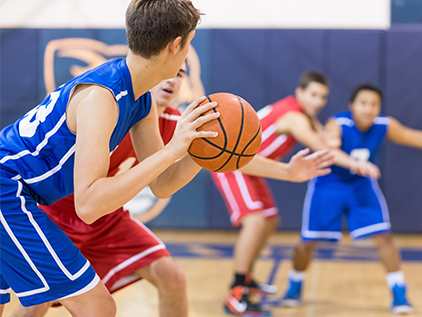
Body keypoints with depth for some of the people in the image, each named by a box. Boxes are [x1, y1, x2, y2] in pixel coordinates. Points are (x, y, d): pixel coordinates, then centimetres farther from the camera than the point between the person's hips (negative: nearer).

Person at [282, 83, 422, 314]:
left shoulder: (385, 126, -18)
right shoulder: (338, 124, -31)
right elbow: (326, 143, -53)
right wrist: (329, 145, -78)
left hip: (361, 185, 3)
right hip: (329, 184, -3)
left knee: (383, 237, -9)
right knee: (309, 241, 0)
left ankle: (399, 293, 4)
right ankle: (295, 287, 26)